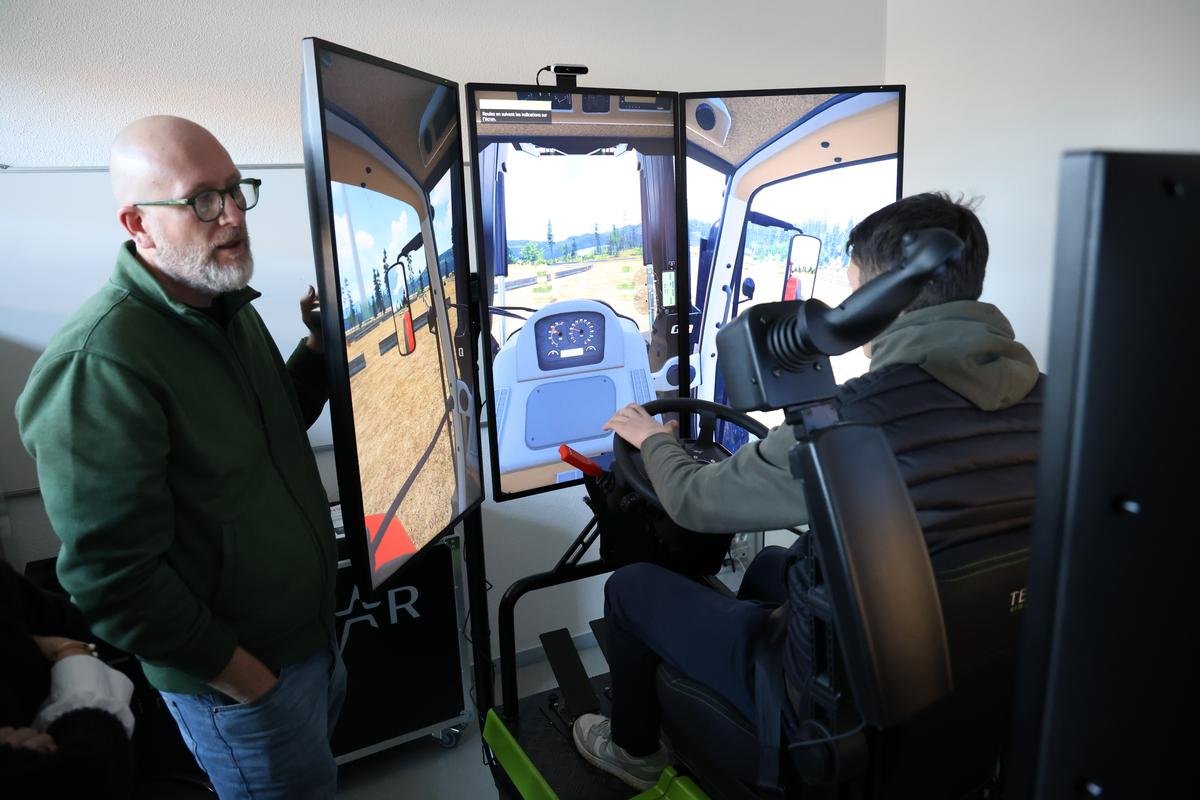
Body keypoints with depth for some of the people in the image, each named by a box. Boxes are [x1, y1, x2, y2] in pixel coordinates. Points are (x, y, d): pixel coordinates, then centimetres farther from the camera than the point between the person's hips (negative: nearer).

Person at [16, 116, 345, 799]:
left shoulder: (229, 307, 2)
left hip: (311, 626, 8)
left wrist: (319, 349, -4)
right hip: (242, 673, -8)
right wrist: (246, 677, -19)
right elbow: (112, 577, -28)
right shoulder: (99, 365, -29)